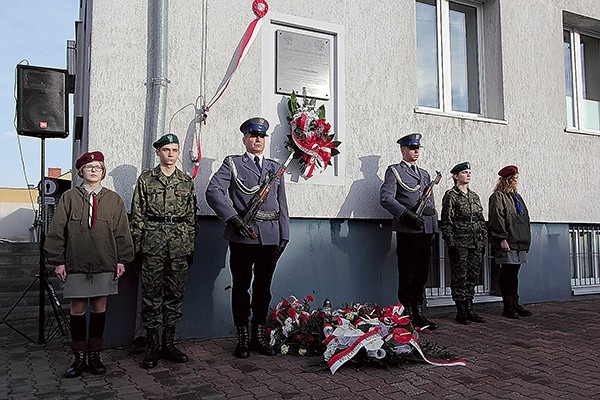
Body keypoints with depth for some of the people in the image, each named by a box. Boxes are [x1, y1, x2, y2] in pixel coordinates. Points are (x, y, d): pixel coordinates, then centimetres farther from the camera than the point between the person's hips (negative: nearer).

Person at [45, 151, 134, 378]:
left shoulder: (113, 200, 5)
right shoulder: (69, 198, 3)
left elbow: (122, 233, 6)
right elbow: (57, 231, 3)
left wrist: (122, 260, 2)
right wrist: (58, 261, -1)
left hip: (105, 265, 1)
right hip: (75, 265, 0)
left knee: (99, 308, 8)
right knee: (77, 310, 5)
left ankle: (95, 355, 20)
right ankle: (79, 357, 17)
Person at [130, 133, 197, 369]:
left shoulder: (187, 182, 12)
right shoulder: (146, 179, 5)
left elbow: (192, 217, 13)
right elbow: (137, 215, 3)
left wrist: (191, 247, 9)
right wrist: (137, 246, -3)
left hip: (180, 244, 3)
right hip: (153, 243, -2)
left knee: (175, 294, 7)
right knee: (151, 295, 0)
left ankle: (168, 344, 18)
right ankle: (152, 347, 9)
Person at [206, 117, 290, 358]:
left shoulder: (275, 168, 18)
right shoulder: (232, 164, 6)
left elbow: (282, 204, 18)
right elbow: (213, 191, -8)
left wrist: (284, 235, 10)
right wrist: (233, 218, -19)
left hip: (270, 237, 4)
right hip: (243, 236, -3)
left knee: (263, 287, 11)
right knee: (241, 287, 5)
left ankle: (259, 337, 22)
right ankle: (242, 338, 16)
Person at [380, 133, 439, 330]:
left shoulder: (425, 174, 23)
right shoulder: (394, 171, 2)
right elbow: (386, 198, -11)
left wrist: (433, 226, 12)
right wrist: (407, 214, -20)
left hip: (426, 230, 6)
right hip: (407, 231, -6)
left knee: (422, 274, 9)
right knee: (407, 275, -2)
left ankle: (418, 314, 18)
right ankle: (407, 315, 5)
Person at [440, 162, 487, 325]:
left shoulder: (474, 196, 16)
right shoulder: (451, 195, -4)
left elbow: (481, 220, 18)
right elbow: (446, 221, -9)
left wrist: (483, 242, 12)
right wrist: (451, 244, -14)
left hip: (475, 244, 7)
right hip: (459, 244, -6)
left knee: (472, 277, 9)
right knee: (460, 277, -1)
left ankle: (469, 310, 18)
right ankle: (461, 311, 6)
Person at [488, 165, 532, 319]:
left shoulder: (516, 196, 21)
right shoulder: (498, 196, -5)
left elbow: (524, 218, 24)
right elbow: (496, 218, -14)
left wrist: (526, 240, 19)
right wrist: (502, 238, -20)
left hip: (519, 243, 8)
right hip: (506, 243, -8)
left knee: (514, 273, 12)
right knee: (507, 273, -3)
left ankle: (515, 304, 19)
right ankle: (508, 306, 4)